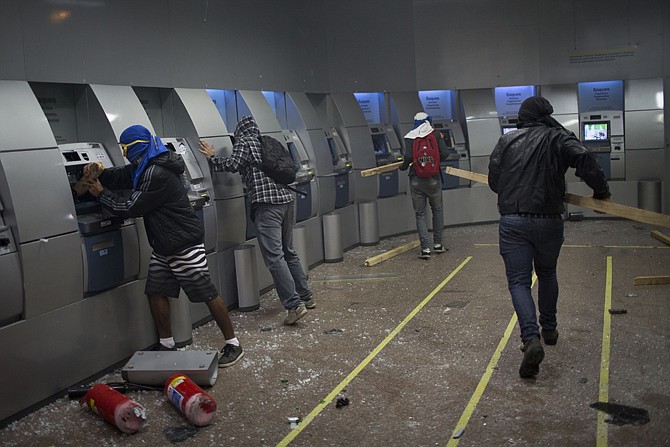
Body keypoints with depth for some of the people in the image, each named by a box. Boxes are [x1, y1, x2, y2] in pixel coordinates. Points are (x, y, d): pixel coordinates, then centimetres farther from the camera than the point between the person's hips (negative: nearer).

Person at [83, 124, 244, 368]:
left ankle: (233, 345, 7)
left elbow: (132, 208, -18)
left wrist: (102, 194, -5)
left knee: (207, 294, -3)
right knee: (155, 292, 10)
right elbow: (121, 176, 17)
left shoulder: (157, 174, -24)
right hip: (162, 246, 10)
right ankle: (167, 345, 22)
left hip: (184, 245, -10)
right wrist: (98, 173, -4)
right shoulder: (146, 167, 9)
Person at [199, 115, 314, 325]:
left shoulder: (243, 142, 2)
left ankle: (294, 304, -15)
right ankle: (306, 297, 24)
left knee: (274, 256, -9)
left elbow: (232, 165, -11)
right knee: (289, 252, 19)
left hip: (266, 204, -8)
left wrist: (212, 157, 6)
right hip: (285, 198, 8)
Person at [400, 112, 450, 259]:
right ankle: (437, 244, 23)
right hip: (434, 179, 1)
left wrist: (403, 167, 4)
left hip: (416, 180, -1)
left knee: (420, 214, 6)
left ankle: (425, 248, -1)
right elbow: (444, 154, -8)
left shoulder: (410, 138, -3)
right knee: (437, 210, 19)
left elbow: (408, 157, -15)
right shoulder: (435, 134, 0)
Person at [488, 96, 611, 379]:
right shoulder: (558, 137, 4)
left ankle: (531, 339, -21)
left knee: (518, 281, -1)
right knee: (547, 274, 24)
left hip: (512, 222, 0)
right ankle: (549, 329, 37)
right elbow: (584, 160, -12)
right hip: (548, 220, 1)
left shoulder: (506, 140, 10)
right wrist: (601, 191, 1)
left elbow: (494, 180, 10)